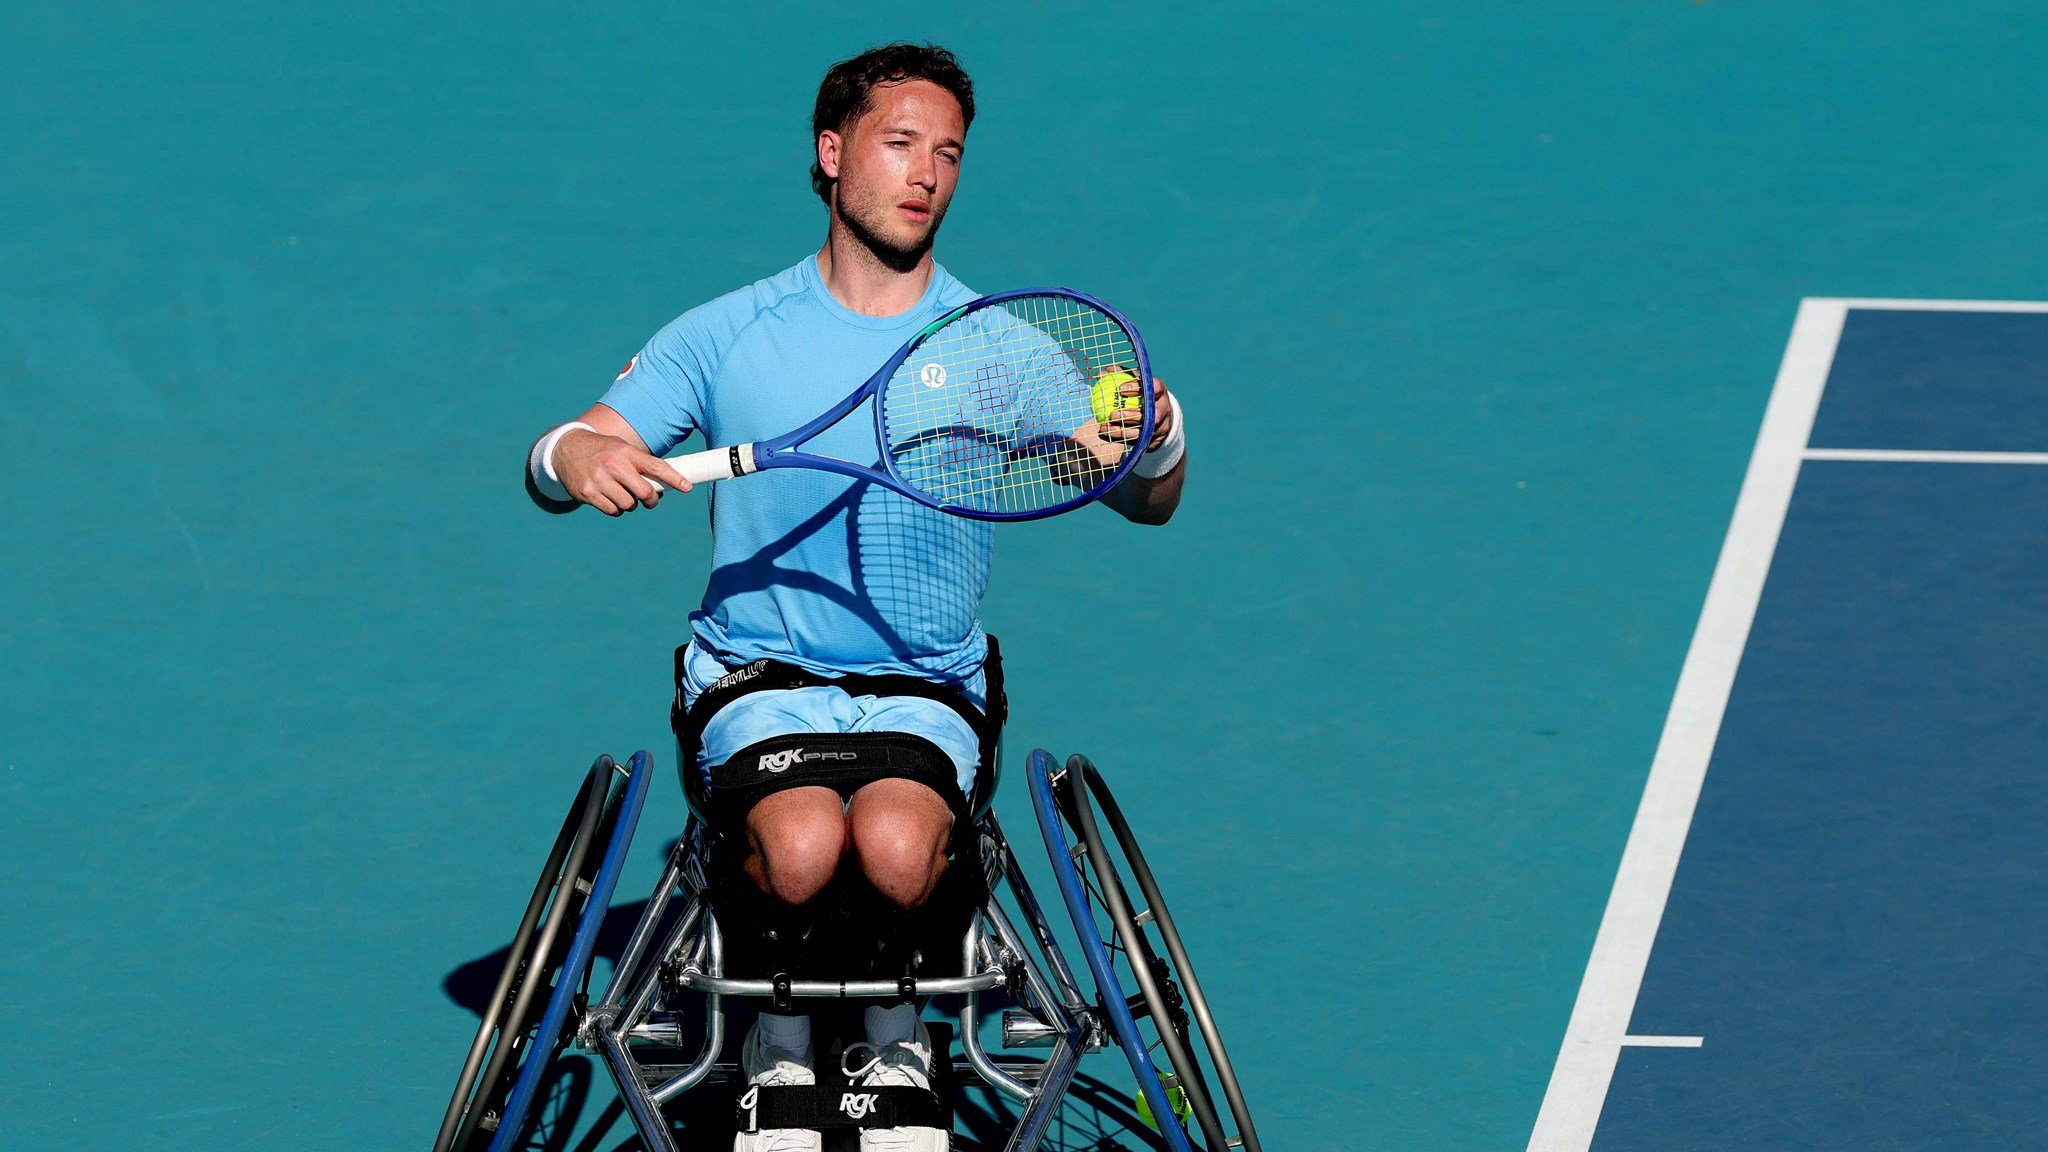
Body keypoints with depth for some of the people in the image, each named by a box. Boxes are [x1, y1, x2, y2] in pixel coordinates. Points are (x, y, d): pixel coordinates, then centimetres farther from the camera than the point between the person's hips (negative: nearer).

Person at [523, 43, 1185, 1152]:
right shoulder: (727, 337, 2)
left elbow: (1146, 504, 6)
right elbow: (552, 460, 2)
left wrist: (1155, 437, -19)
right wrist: (578, 457, -23)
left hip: (928, 688, 1)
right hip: (761, 676, -1)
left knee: (895, 844, -33)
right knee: (803, 843, -33)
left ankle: (894, 1031, 0)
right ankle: (781, 1039, 0)